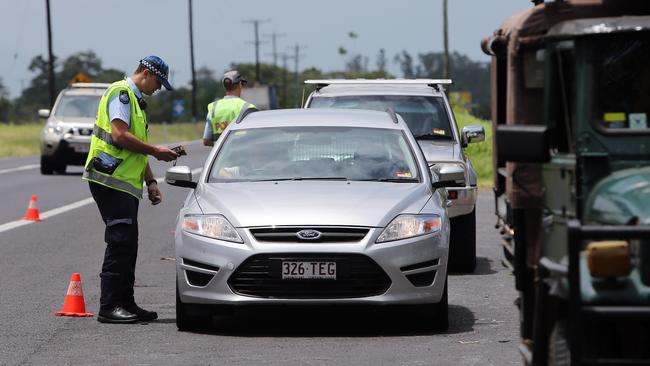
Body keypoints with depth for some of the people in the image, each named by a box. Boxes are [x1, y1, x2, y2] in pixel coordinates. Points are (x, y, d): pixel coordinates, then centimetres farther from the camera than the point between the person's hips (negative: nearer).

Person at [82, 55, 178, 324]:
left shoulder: (136, 100, 25)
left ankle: (126, 303, 14)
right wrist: (156, 151, -13)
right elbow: (120, 135, -20)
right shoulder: (121, 93, -8)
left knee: (128, 245, 10)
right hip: (110, 179, -10)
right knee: (120, 242, -13)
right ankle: (109, 307, -14)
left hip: (126, 184, 10)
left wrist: (150, 181, 22)